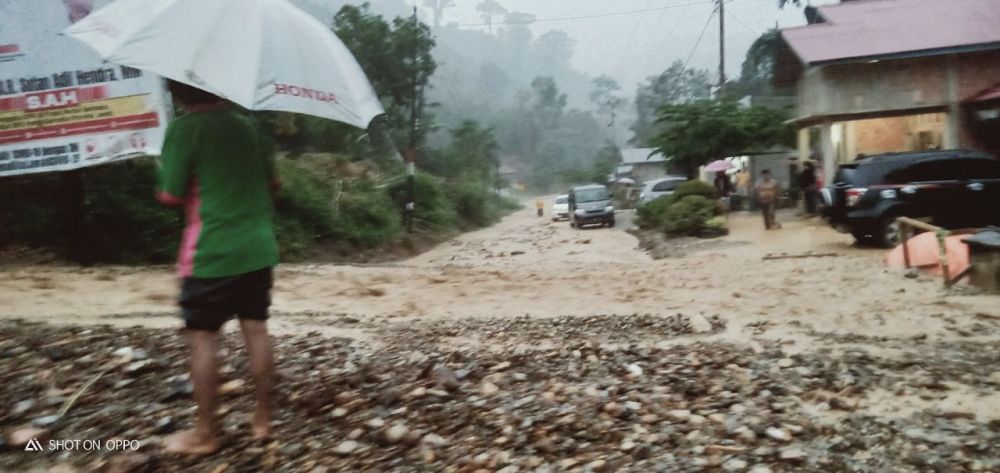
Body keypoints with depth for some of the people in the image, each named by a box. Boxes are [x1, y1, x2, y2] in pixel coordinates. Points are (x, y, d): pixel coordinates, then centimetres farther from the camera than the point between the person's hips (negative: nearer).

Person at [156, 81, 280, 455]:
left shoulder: (184, 128, -9)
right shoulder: (245, 124, 9)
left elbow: (171, 195, -9)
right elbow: (273, 181, 16)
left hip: (212, 253, -6)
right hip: (258, 247, 6)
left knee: (202, 339, 4)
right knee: (256, 330, 11)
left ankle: (205, 433, 12)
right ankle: (263, 418, 20)